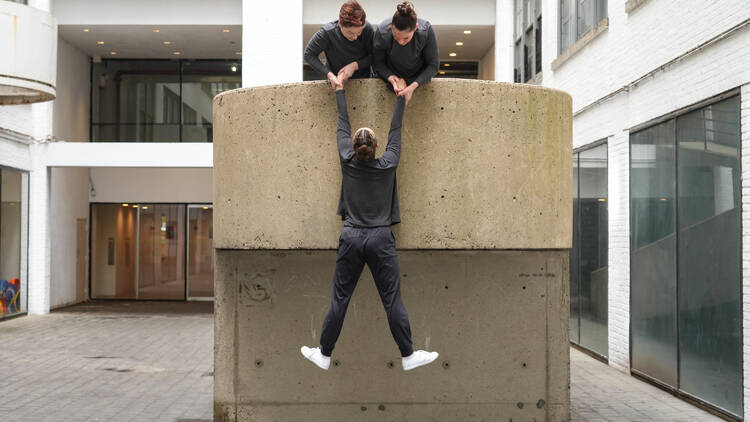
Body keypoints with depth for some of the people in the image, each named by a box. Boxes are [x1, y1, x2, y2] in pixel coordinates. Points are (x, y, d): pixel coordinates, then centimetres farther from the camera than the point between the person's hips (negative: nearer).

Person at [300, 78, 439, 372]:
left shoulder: (348, 162, -2)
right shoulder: (388, 165, -5)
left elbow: (342, 126, 9)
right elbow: (395, 131, 8)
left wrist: (340, 91, 21)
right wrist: (401, 98, 20)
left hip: (351, 237, 2)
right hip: (380, 239, -1)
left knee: (339, 299, 7)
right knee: (392, 300, 2)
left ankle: (324, 355, 15)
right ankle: (408, 356, 8)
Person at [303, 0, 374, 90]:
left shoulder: (367, 28, -26)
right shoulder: (327, 33, -29)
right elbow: (309, 55, -18)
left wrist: (355, 65, -28)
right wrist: (329, 74, -27)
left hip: (363, 79, 1)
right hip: (336, 81, -1)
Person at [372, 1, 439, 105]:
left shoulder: (426, 31, -30)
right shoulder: (382, 31, -29)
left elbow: (433, 65, -19)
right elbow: (377, 63, -14)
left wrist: (413, 86, -30)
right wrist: (393, 79, -32)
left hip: (419, 80, 0)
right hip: (391, 76, 0)